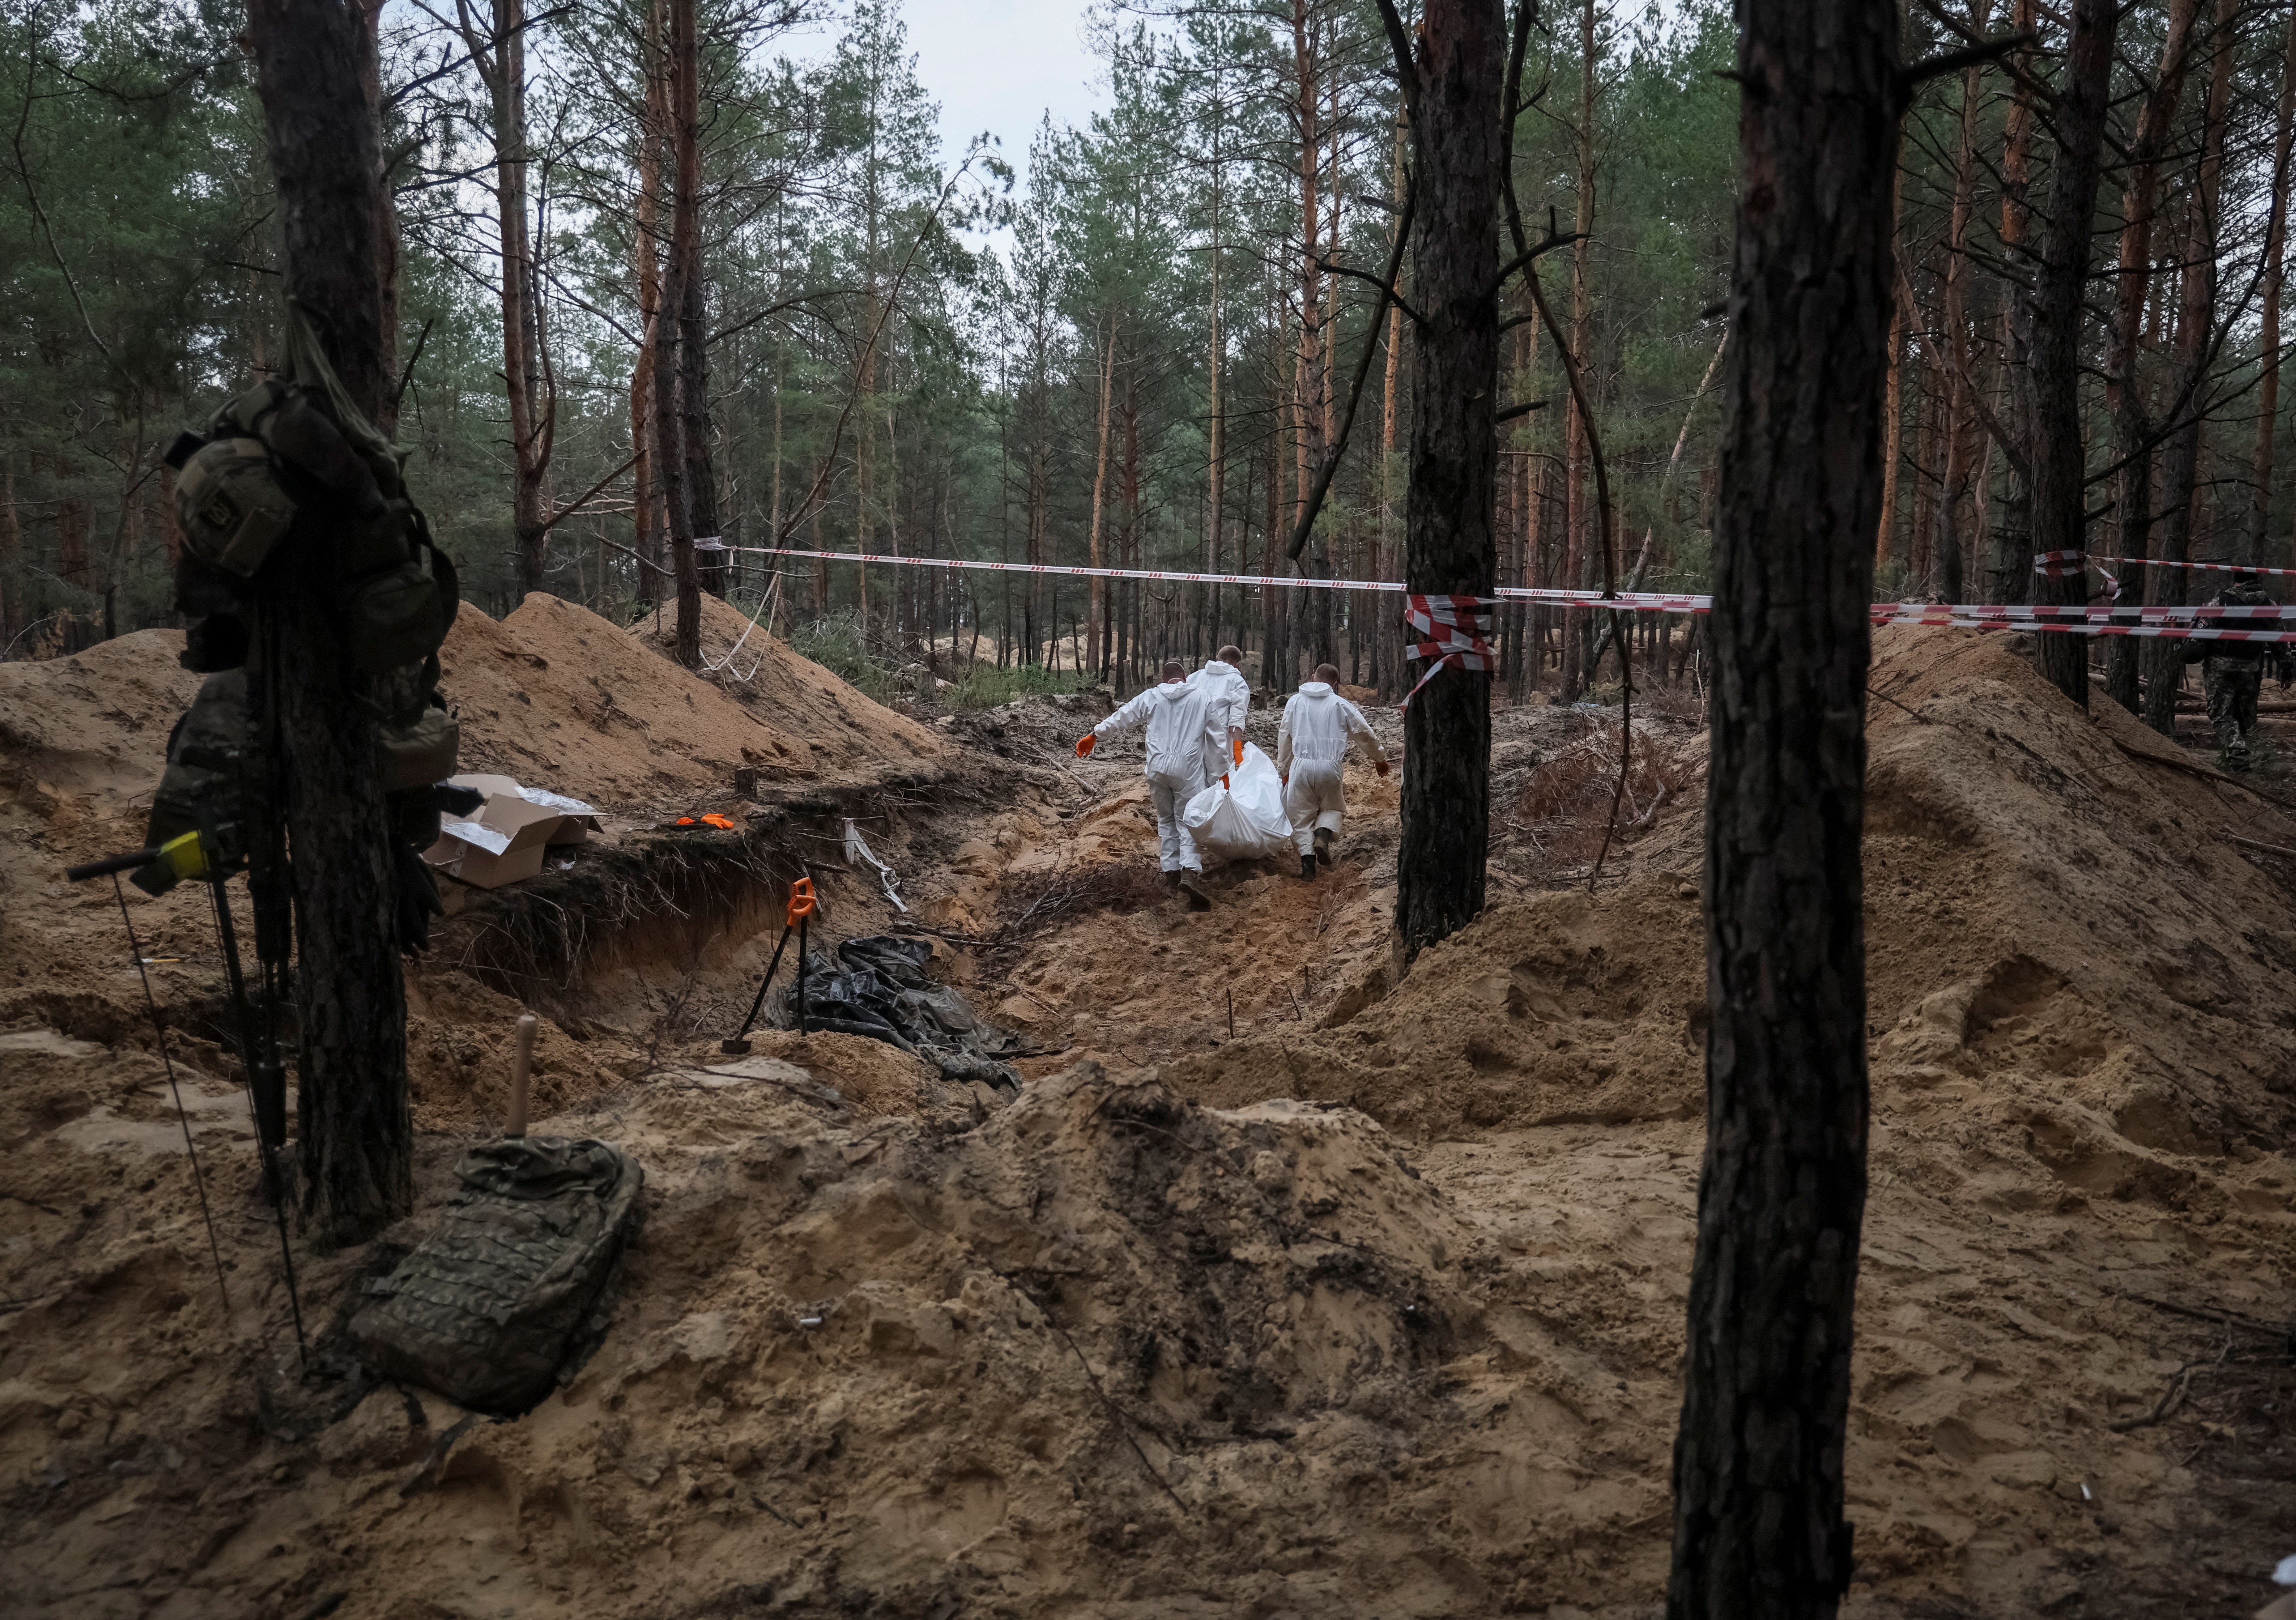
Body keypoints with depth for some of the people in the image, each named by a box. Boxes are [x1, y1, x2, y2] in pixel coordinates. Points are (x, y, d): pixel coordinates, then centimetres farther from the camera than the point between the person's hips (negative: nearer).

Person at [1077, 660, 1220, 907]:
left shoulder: (1151, 697, 6)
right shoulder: (1202, 696, 3)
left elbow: (1121, 718, 12)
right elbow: (1217, 733, 5)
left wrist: (1094, 735, 23)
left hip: (1158, 769, 2)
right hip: (1187, 770, -2)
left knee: (1166, 820, 17)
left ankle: (1171, 872, 14)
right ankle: (1190, 872, -21)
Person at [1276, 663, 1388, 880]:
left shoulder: (1295, 701, 9)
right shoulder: (1341, 704, 5)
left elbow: (1284, 736, 12)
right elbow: (1366, 733, 11)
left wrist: (1283, 769, 21)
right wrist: (1380, 759, 27)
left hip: (1301, 765, 0)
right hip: (1330, 767, 0)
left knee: (1302, 815, 8)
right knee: (1334, 807, 20)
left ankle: (1307, 861, -4)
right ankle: (1324, 834, -10)